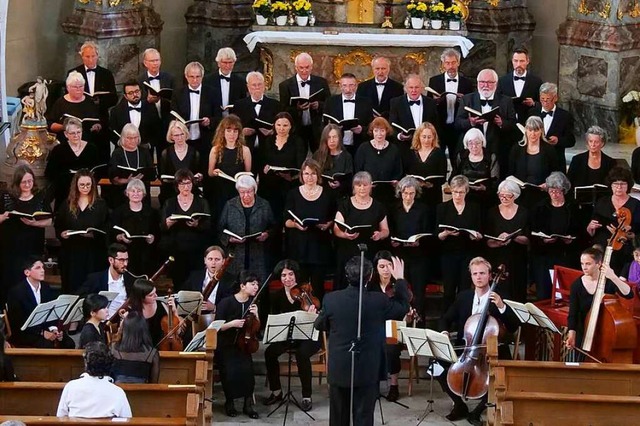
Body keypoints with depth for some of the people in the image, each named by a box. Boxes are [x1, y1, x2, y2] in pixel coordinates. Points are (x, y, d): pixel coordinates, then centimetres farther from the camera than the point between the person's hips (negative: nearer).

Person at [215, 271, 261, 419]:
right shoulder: (227, 302, -10)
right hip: (225, 345, -3)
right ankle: (229, 403, -3)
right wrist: (232, 324, -25)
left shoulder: (253, 303, 3)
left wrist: (255, 315, -13)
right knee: (230, 370, -27)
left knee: (247, 368, -26)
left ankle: (248, 404, -12)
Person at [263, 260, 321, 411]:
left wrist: (311, 313, -39)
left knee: (302, 354, -35)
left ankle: (307, 397, -21)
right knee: (270, 352, -22)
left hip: (309, 336, -4)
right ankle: (276, 392, -3)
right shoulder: (278, 296, 1)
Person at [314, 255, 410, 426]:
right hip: (367, 371, -2)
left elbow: (319, 325, 7)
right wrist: (400, 279, 15)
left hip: (338, 370, 2)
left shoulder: (331, 299, -10)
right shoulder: (378, 301, -14)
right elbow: (403, 307, 6)